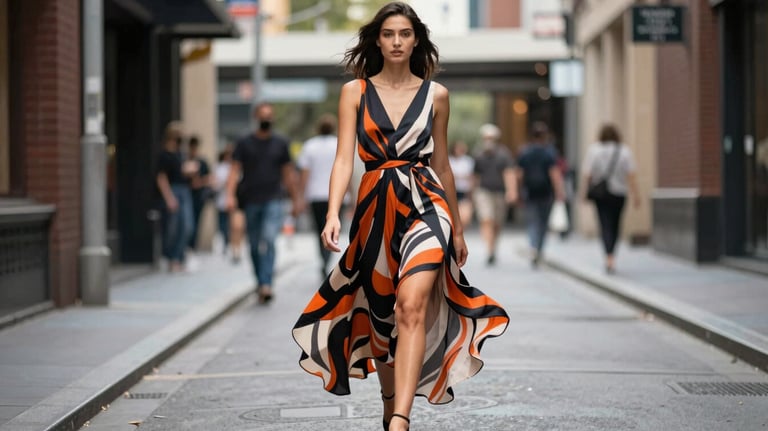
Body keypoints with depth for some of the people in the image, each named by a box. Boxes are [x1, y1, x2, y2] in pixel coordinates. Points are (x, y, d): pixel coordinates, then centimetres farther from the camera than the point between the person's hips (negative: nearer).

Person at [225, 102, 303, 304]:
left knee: (268, 240, -19)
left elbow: (288, 174, 15)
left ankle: (266, 285, -26)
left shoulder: (280, 143, 9)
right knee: (255, 246, 8)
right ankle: (260, 282, 25)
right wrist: (230, 195, -14)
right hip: (251, 202, 1)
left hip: (273, 201, -1)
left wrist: (296, 200, 14)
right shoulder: (244, 143, 6)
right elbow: (235, 170, 0)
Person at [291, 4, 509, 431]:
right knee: (380, 315, 11)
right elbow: (344, 159, -3)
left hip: (425, 205, -1)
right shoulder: (355, 92, 4)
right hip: (375, 208, 2)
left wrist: (458, 230, 18)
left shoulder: (435, 94, 7)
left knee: (411, 305, -21)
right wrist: (333, 214, -18)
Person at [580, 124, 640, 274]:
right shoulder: (624, 151, 0)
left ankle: (609, 257, -21)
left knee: (605, 226, -3)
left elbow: (587, 175, -5)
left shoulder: (593, 150, -1)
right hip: (619, 193, 1)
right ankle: (611, 258, 25)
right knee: (615, 226, 15)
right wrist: (636, 195, -5)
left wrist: (585, 192, 2)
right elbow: (631, 175, -6)